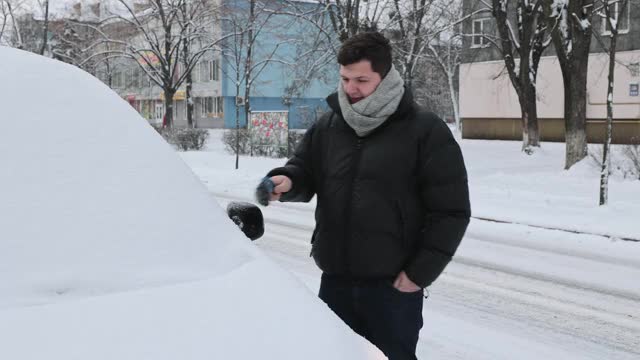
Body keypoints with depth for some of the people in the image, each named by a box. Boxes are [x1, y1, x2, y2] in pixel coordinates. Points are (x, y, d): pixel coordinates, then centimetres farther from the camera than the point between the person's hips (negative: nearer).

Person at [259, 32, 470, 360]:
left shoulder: (425, 131, -8)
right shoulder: (327, 126, 6)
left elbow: (450, 211, -8)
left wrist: (420, 272, -11)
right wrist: (287, 180, -13)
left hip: (393, 285, -4)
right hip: (335, 280, 5)